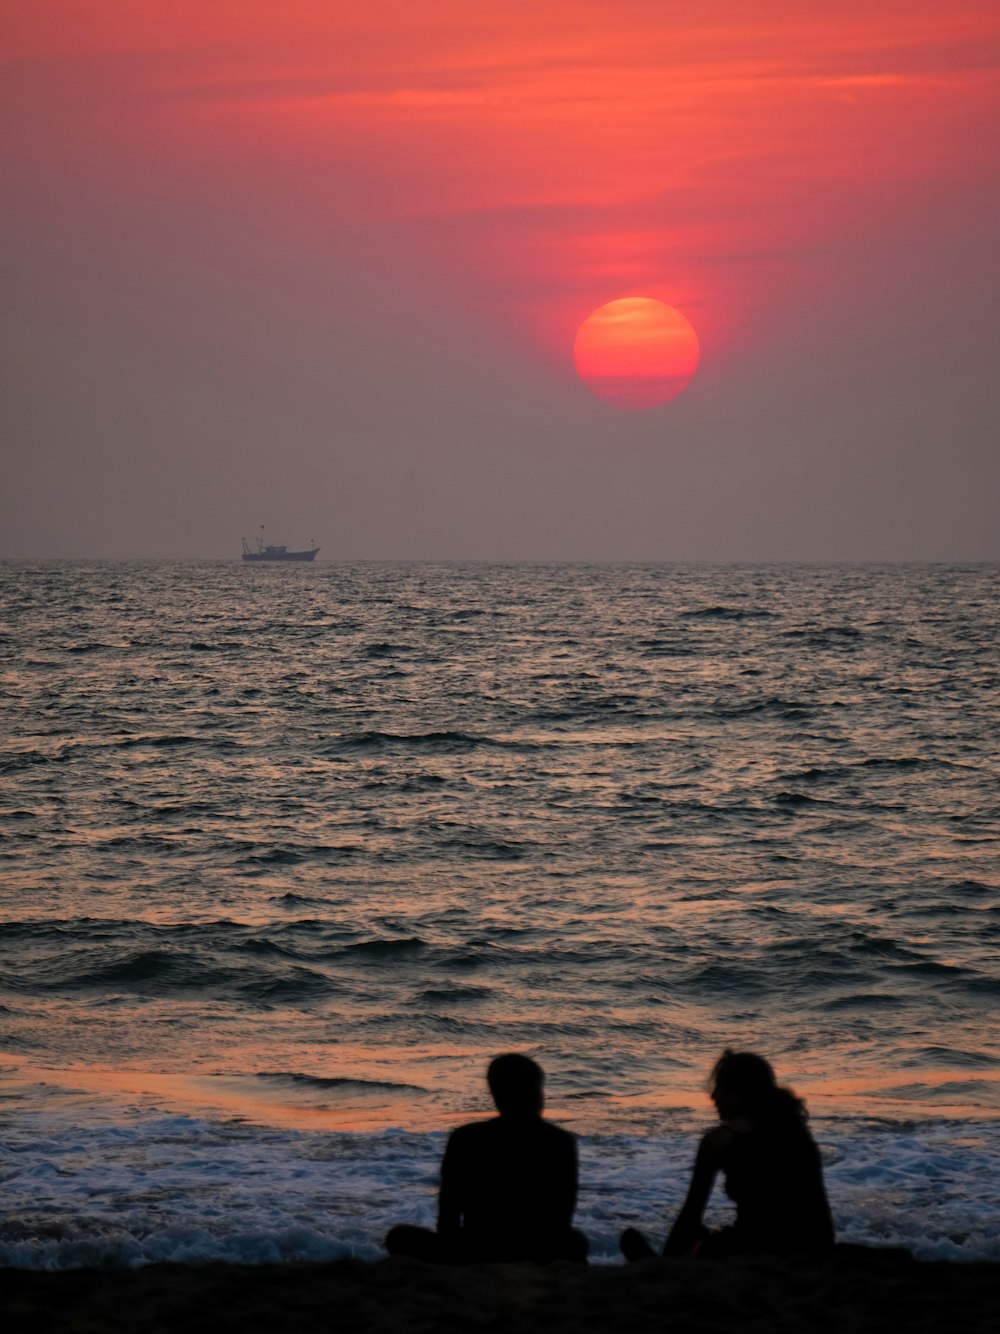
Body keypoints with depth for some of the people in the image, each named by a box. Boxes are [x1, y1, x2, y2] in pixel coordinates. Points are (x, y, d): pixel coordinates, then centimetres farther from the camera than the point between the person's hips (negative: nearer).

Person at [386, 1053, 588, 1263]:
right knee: (576, 1241, 38)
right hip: (542, 1260, 2)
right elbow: (563, 1220, 4)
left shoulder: (464, 1139, -7)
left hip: (476, 1259, -2)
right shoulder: (562, 1143, -4)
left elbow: (448, 1219, 0)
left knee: (401, 1236, 22)